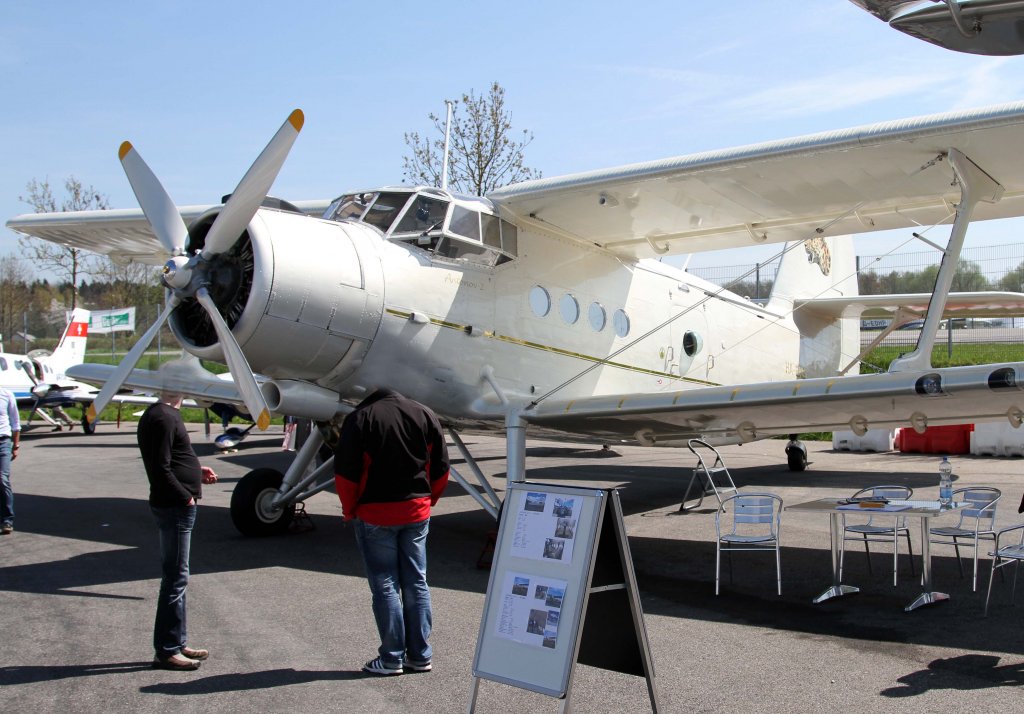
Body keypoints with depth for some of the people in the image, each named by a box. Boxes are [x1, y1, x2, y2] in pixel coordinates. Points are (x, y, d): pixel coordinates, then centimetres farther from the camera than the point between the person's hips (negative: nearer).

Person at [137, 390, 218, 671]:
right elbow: (161, 469, -22)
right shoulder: (163, 418, -18)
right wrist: (186, 496, -16)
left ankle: (177, 643, 26)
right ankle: (167, 651, 5)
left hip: (175, 507, 11)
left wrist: (196, 473, 14)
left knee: (176, 577, 16)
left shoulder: (164, 414, 14)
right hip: (174, 508, -11)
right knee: (175, 577, -3)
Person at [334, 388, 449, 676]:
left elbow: (345, 472, -9)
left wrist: (350, 510, 4)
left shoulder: (360, 418, -8)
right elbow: (441, 468, 7)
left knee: (385, 586, 4)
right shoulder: (425, 414, 4)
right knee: (417, 583, 10)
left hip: (375, 514, -4)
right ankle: (420, 656, 16)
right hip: (417, 512, 4)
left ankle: (391, 658, 9)